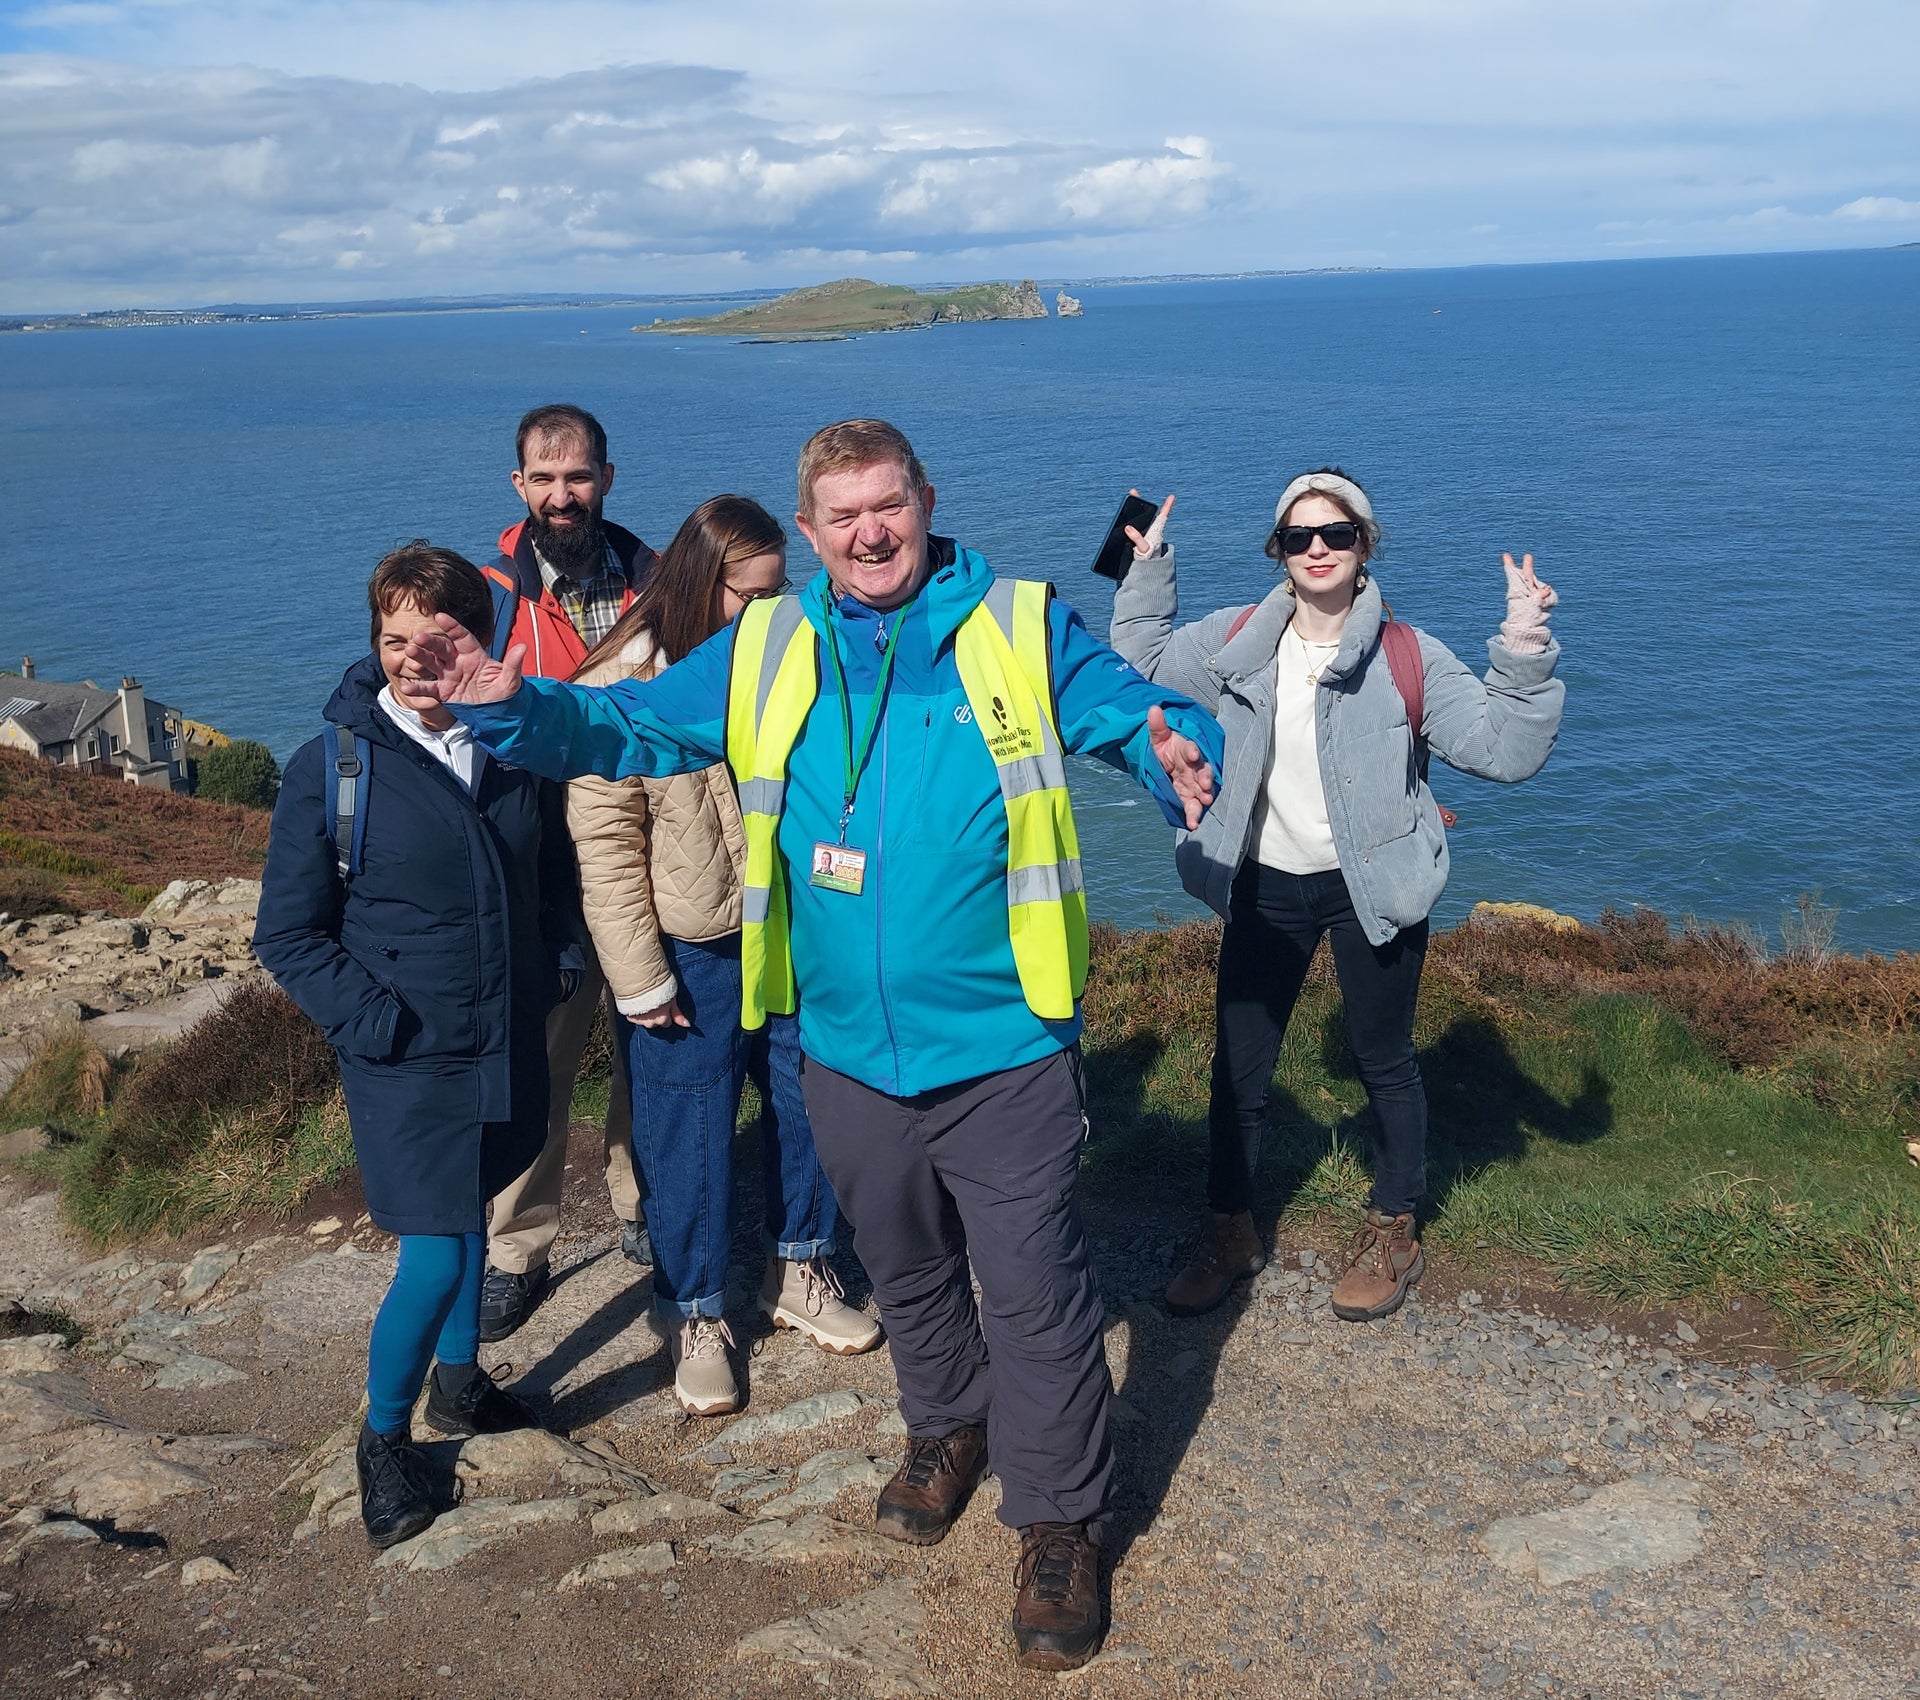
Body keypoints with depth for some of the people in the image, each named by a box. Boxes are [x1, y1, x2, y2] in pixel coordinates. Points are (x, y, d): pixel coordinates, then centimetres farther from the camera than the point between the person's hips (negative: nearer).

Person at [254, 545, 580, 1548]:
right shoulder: (330, 767, -12)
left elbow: (555, 871, 16)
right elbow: (289, 936, -8)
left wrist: (562, 960, 2)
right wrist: (379, 1022, -15)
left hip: (509, 1043, 4)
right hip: (406, 1061, -4)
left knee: (471, 1216, 21)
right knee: (434, 1258, -5)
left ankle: (459, 1382, 43)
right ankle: (384, 1435, 20)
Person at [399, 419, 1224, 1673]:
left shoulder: (1023, 631, -5)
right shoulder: (761, 655, 3)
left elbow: (1143, 715, -5)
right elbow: (627, 730, 6)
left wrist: (1182, 757, -29)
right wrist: (510, 706, -12)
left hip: (1001, 1047, -3)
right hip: (850, 1050, 4)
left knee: (1035, 1290, 5)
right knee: (906, 1270, 24)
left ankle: (1061, 1522, 25)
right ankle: (949, 1427, 50)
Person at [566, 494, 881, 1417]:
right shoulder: (622, 687, -14)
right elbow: (605, 847, -13)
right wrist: (639, 981, -14)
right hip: (689, 957, -4)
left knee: (810, 1106, 14)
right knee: (688, 1138, 7)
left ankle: (800, 1274, 37)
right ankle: (695, 1318, 26)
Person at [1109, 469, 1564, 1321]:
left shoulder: (1409, 658, -9)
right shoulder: (1237, 642, 0)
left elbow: (1503, 750, -12)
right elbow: (1140, 671, 13)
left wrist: (1523, 655, -25)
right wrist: (1148, 571, 6)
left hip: (1369, 890, -2)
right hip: (1266, 888, 3)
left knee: (1385, 1063, 14)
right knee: (1237, 1066, 11)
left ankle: (1391, 1232, 35)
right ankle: (1229, 1231, 31)